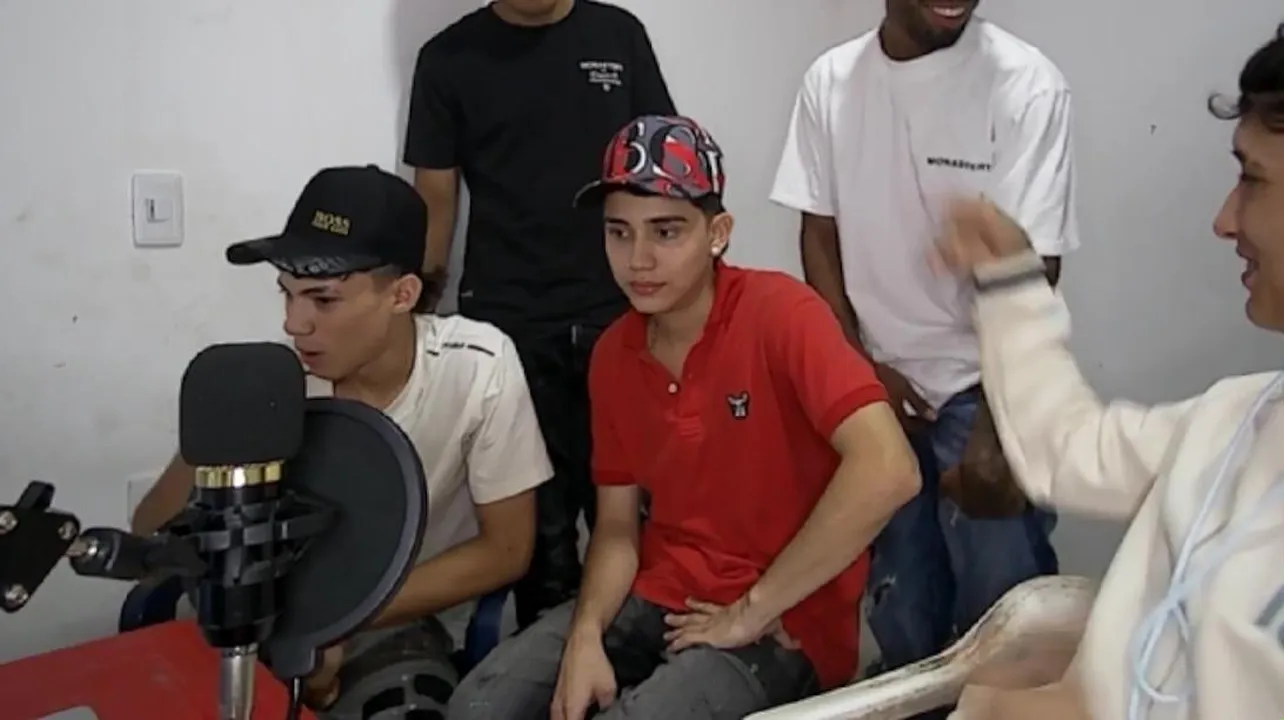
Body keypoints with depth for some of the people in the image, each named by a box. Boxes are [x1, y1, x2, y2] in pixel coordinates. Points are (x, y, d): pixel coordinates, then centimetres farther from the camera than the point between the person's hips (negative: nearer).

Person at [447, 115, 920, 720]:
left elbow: (887, 471, -30)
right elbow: (617, 526, 8)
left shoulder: (780, 314, -17)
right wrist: (585, 636, -12)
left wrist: (751, 610, -22)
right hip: (659, 596, 6)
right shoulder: (612, 354, 3)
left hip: (784, 623, -5)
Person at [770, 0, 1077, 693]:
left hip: (984, 385, -2)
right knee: (899, 609, 12)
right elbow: (819, 234, 4)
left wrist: (995, 434, -17)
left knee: (1002, 603, 1)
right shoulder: (829, 81, -2)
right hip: (875, 383, 3)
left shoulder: (1025, 83, -14)